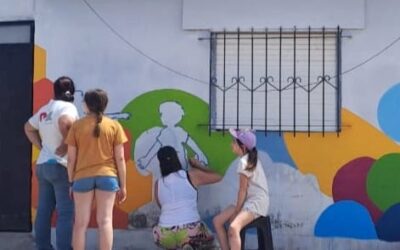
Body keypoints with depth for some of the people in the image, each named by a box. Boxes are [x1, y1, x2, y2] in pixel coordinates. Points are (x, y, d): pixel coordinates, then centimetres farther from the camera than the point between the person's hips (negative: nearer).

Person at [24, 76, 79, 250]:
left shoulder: (44, 110, 13)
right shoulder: (68, 107, -11)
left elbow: (28, 128, 26)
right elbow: (64, 122, -33)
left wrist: (41, 146, 16)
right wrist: (66, 143, -19)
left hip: (42, 164, 8)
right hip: (60, 165, -8)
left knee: (44, 210, 11)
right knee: (66, 212, -6)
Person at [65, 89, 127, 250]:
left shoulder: (77, 126, 1)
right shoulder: (114, 125, 1)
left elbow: (71, 158, 0)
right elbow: (120, 158, -1)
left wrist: (71, 182, 10)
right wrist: (123, 185, 4)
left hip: (83, 177, 0)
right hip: (107, 176, 0)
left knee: (81, 222, 5)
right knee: (105, 220, 0)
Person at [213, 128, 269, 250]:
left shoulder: (244, 161, -17)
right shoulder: (250, 158, 11)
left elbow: (243, 190, -14)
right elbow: (245, 188, 8)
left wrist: (236, 211, -7)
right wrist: (236, 209, 4)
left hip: (257, 203, -11)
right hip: (249, 201, 11)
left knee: (233, 228, -33)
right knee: (217, 221, 5)